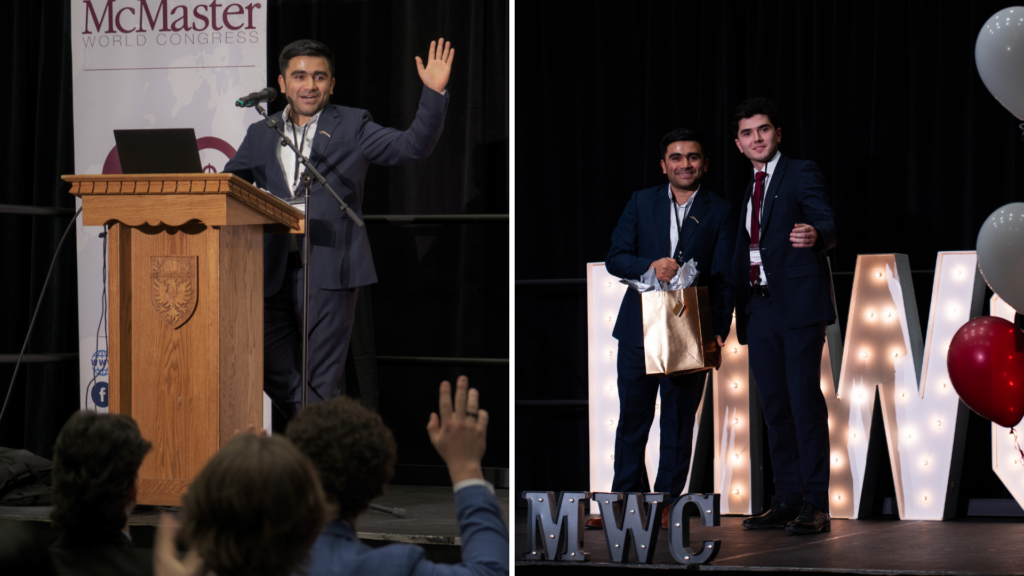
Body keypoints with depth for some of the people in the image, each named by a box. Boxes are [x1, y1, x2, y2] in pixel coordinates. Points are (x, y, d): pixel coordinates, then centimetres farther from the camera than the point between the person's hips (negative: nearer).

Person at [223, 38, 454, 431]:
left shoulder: (352, 126, 5)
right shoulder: (260, 134, 15)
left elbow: (413, 146, -5)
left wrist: (434, 93, -18)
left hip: (329, 270, -4)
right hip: (275, 270, 4)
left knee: (322, 381, -3)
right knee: (274, 375, 7)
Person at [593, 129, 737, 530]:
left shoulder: (719, 213, 4)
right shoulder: (641, 203, 8)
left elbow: (723, 278, 0)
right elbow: (615, 258, 3)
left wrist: (719, 330, -11)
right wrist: (651, 266, -17)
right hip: (640, 328, 2)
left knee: (679, 421, 3)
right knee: (632, 417, 5)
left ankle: (666, 504, 9)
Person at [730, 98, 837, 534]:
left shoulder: (801, 174, 1)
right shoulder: (750, 191, 22)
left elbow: (827, 227, -12)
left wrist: (814, 235, -36)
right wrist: (736, 314, 19)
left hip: (798, 304, -7)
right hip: (761, 310, 7)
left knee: (805, 402, -10)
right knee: (775, 407, 6)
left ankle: (816, 505, -11)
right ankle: (788, 500, 10)